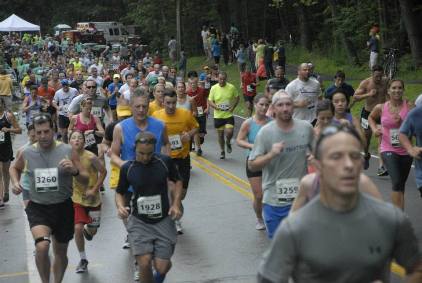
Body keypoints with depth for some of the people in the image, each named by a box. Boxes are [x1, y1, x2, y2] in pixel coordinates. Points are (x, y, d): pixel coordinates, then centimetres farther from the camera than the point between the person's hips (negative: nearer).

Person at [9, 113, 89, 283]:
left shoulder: (67, 151, -9)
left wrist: (74, 171, -25)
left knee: (61, 252, 18)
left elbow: (86, 181, -6)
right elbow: (14, 168, 20)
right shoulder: (26, 153, -4)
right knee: (42, 246, -26)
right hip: (37, 207, -1)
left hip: (63, 207, 1)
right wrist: (15, 182, 0)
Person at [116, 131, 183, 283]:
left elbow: (177, 181, 9)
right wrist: (120, 207, -13)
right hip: (139, 222, 0)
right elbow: (120, 193, 7)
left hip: (163, 221, 0)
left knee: (161, 267, -3)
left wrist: (176, 204, -4)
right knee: (144, 264, -15)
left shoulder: (165, 162, -9)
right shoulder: (127, 168, -7)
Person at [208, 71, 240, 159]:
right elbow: (209, 101, 0)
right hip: (218, 115, 1)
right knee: (220, 134, 10)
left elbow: (237, 97, 8)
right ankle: (222, 151, 29)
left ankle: (228, 142, 19)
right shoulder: (214, 88, -5)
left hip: (229, 115, -1)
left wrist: (233, 106, -7)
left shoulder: (231, 87, -6)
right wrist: (215, 106, -20)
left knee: (229, 132, -16)